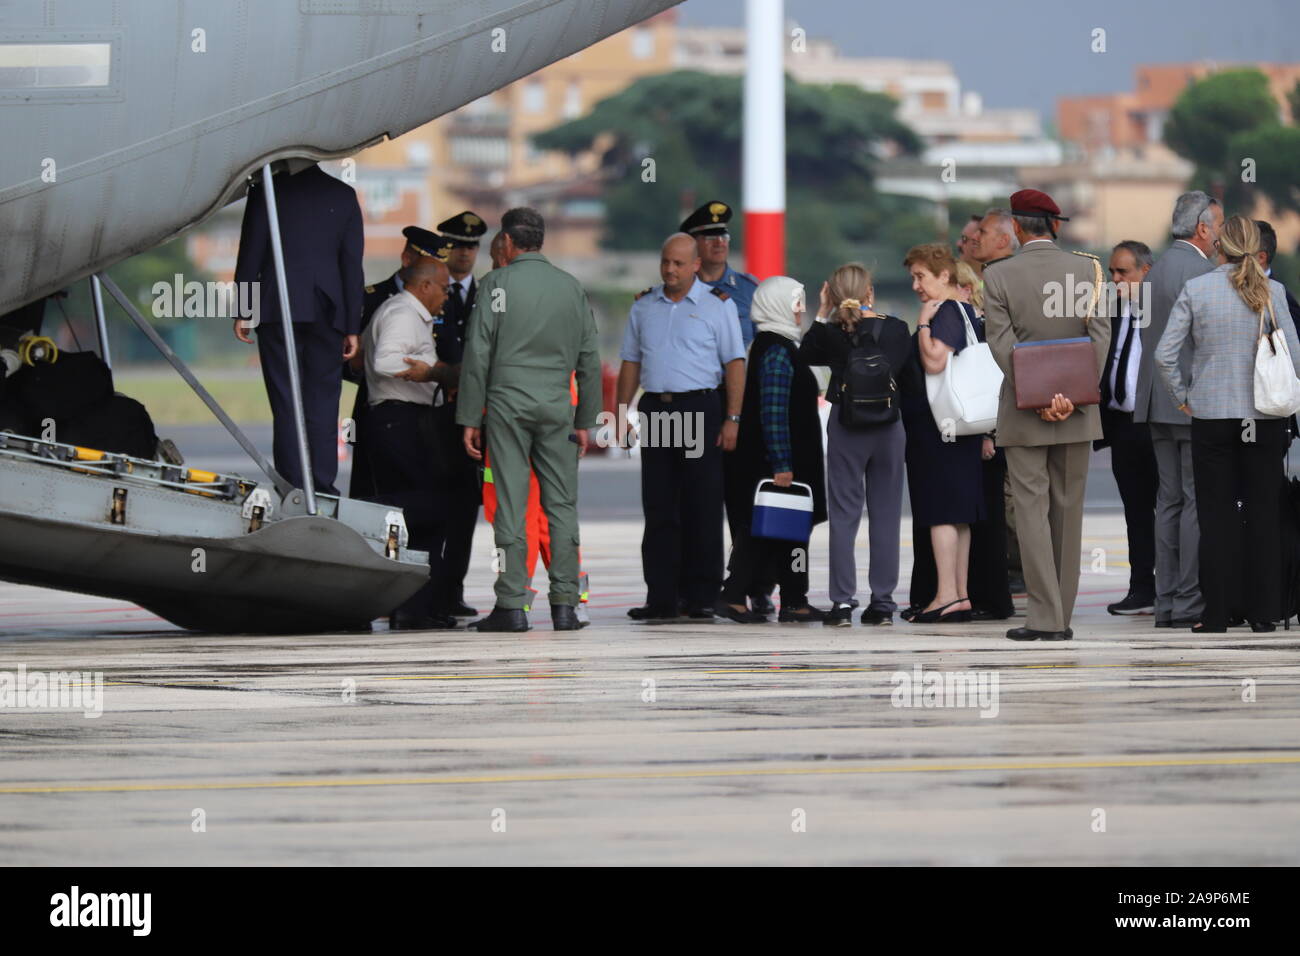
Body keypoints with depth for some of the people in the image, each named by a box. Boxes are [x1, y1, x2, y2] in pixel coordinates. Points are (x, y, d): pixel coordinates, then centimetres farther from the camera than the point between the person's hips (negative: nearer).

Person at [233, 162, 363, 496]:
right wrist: (352, 327, 9)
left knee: (287, 403, -1)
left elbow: (250, 253, -2)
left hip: (279, 310, -2)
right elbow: (353, 265, 7)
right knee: (323, 405, 5)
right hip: (327, 314, 2)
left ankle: (293, 483, -6)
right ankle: (323, 485, 1)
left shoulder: (267, 190, -1)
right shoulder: (344, 195, 7)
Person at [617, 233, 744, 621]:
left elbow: (734, 364, -1)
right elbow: (631, 363, 16)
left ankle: (701, 597, 1)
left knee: (702, 508, -3)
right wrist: (621, 414, 6)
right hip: (655, 409, 4)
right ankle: (661, 599, 4)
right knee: (658, 508, 3)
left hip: (699, 406, -4)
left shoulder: (718, 305, 2)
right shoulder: (643, 307, 14)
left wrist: (732, 418, -9)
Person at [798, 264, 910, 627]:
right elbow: (906, 374, 3)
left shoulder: (833, 334, -8)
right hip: (889, 428, 2)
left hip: (845, 429, -2)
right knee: (886, 514, 7)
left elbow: (804, 356, 9)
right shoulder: (896, 330, -3)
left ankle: (842, 602, -4)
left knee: (843, 515, 2)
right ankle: (883, 602, 6)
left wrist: (822, 317, 8)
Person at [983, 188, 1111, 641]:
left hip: (1024, 413, -2)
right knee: (1068, 510, 10)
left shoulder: (998, 277, -6)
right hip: (1077, 414, 2)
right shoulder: (1087, 269, -1)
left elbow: (1003, 344, -12)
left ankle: (1046, 617, -8)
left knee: (1032, 509, -1)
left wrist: (1039, 398, -14)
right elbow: (1099, 335, -7)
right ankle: (1062, 617, 13)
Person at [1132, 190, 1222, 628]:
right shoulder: (1200, 271, -13)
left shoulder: (1156, 271, 15)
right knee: (1198, 501, -7)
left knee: (1169, 501, 9)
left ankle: (1167, 600, 9)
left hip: (1159, 403, 9)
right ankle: (1189, 603, -9)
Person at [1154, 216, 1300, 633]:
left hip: (1211, 415, 0)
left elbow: (1164, 355, -8)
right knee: (1263, 512, 8)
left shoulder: (1196, 289, -6)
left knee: (1217, 515, 5)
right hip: (1264, 418, 1)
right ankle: (1263, 610, 9)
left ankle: (1218, 612, 4)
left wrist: (1182, 398, 5)